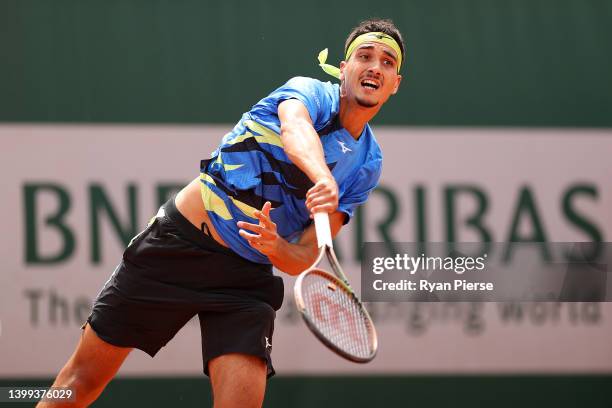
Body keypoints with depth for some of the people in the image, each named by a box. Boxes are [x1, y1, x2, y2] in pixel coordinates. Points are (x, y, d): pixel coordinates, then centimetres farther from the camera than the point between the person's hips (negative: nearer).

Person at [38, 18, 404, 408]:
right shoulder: (309, 91, -7)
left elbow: (304, 257, -1)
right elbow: (295, 130, -34)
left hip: (247, 275, 3)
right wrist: (323, 179, -55)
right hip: (178, 242, -3)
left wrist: (277, 248, -25)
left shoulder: (368, 166, 4)